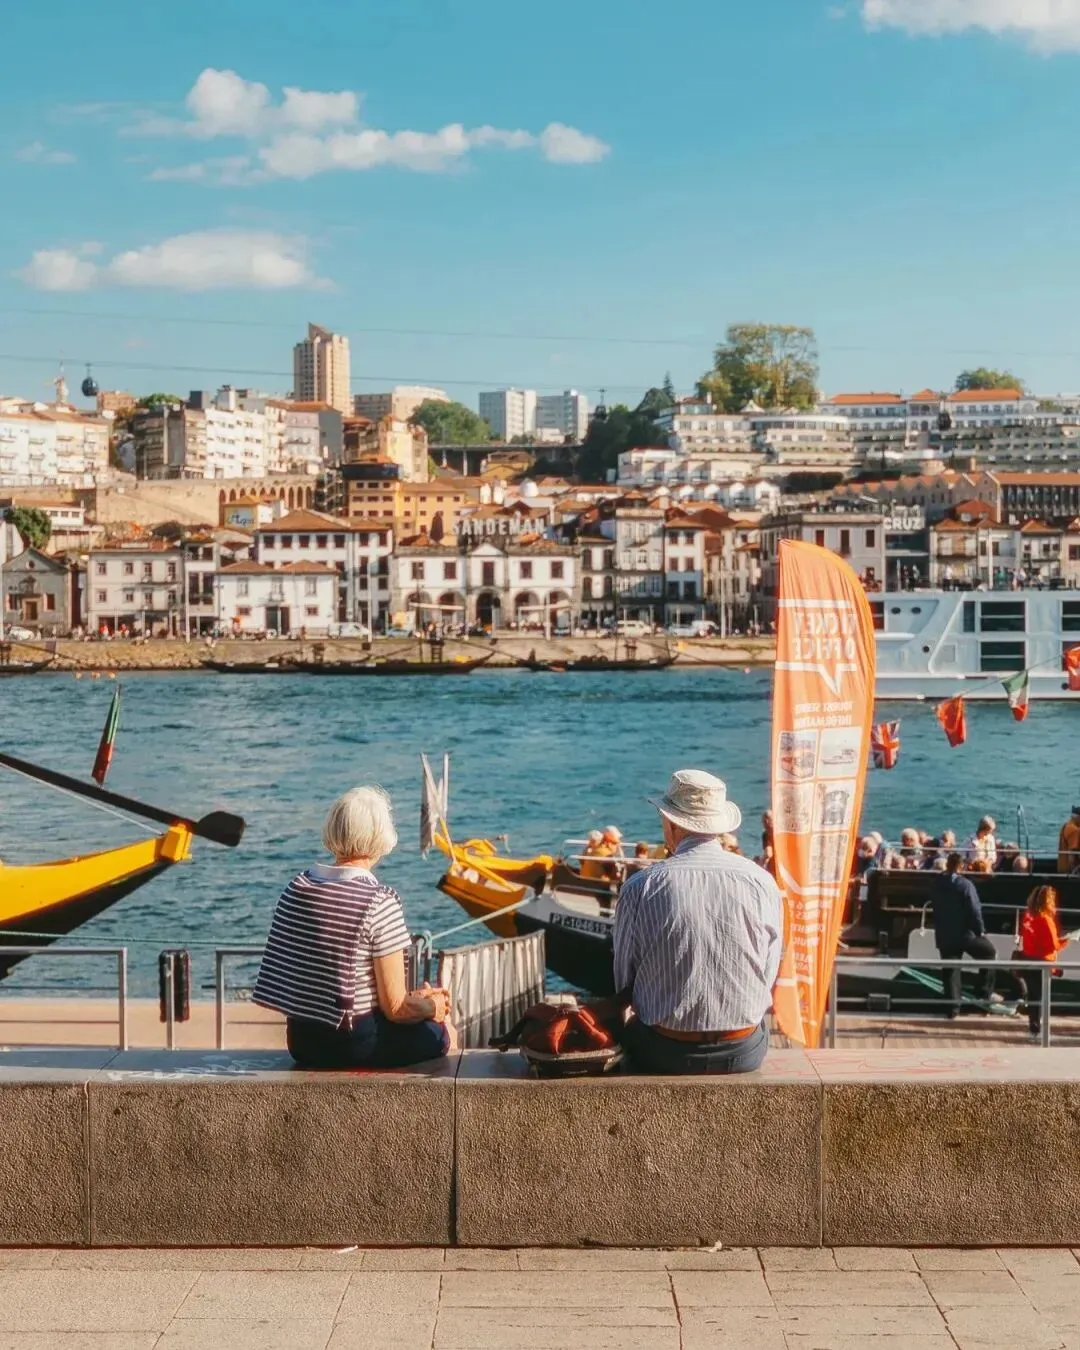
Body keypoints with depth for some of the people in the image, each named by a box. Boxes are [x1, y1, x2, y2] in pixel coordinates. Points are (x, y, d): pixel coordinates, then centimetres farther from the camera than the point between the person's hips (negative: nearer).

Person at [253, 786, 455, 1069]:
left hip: (301, 1044, 7)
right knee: (442, 1032, 19)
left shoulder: (296, 887, 1)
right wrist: (434, 1005, 7)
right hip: (357, 1045, -7)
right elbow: (396, 1008, -16)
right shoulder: (379, 902, -18)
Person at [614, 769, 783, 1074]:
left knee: (632, 1028, 30)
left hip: (665, 1053, -1)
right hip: (744, 1054, 2)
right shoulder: (763, 883, -7)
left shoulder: (640, 888, -11)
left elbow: (624, 982, 0)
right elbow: (768, 978, 1)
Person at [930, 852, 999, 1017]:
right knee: (989, 952, 16)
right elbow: (974, 910, -15)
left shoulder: (936, 885, 6)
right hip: (964, 933, -5)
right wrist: (981, 930, -8)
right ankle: (985, 993, 13)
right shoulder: (964, 884, -14)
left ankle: (953, 1007, 4)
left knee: (950, 970, 8)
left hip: (943, 936, 5)